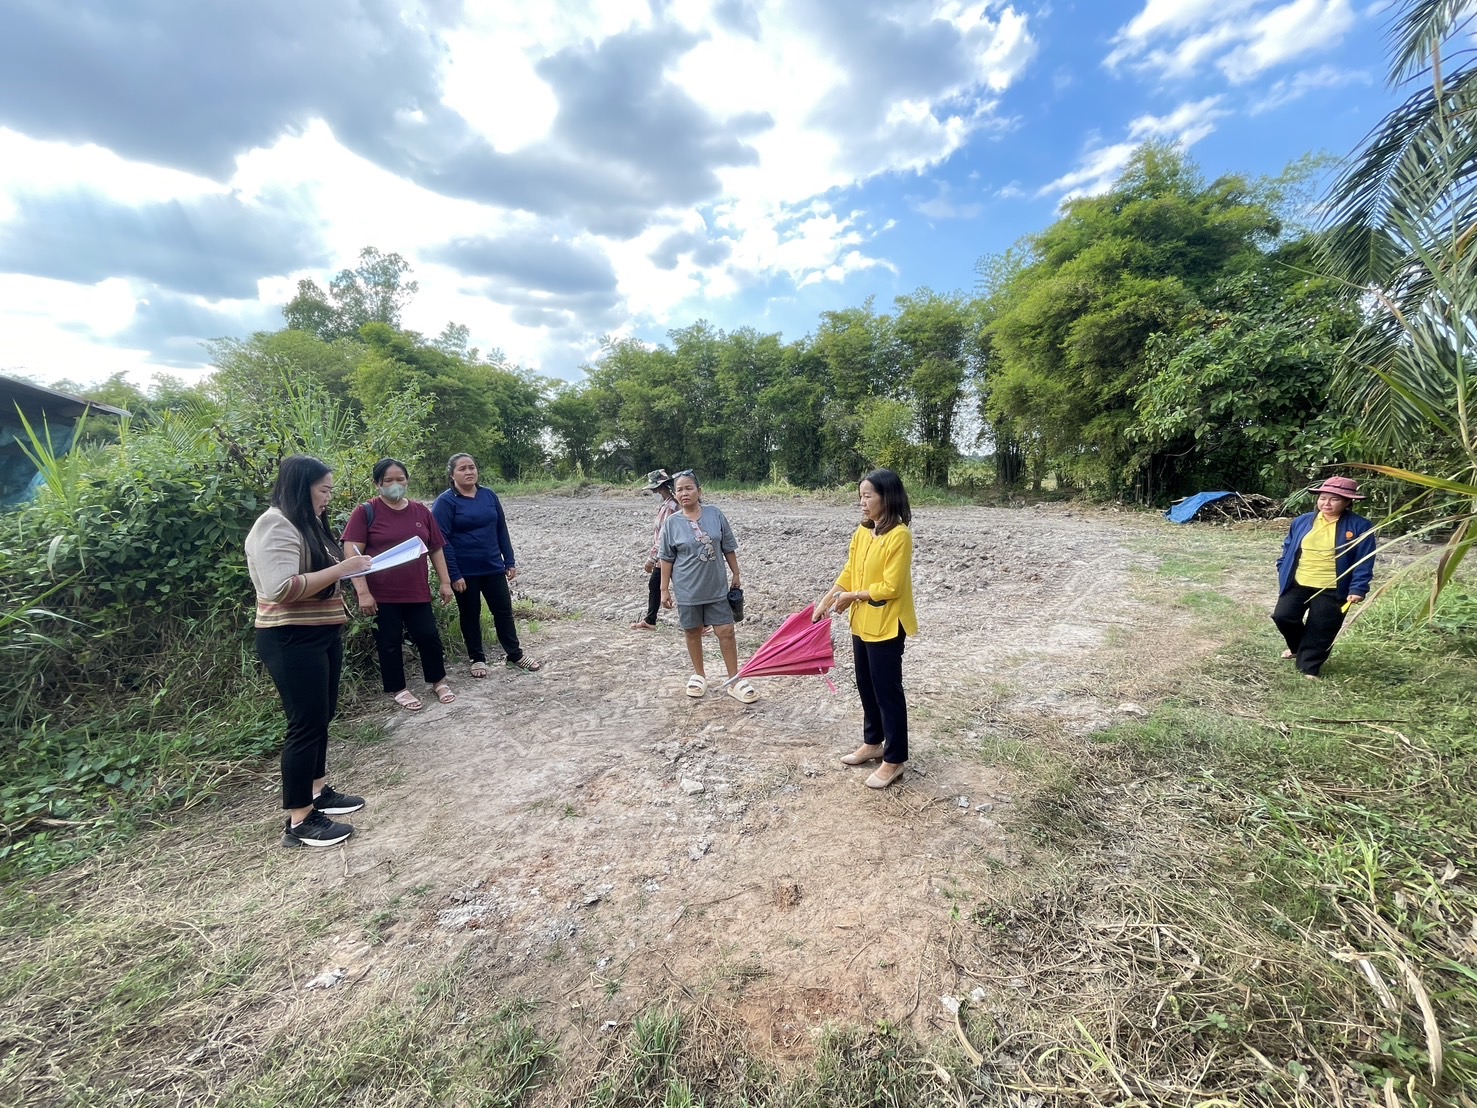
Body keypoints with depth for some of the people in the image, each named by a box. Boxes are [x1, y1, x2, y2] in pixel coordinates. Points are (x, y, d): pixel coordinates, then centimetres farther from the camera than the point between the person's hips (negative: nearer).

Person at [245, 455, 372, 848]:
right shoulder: (275, 526, -17)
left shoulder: (308, 524, 14)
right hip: (292, 641, -10)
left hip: (322, 633, 10)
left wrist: (351, 566, 5)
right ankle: (299, 821, 7)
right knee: (306, 724, -4)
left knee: (321, 717, 18)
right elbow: (282, 588, -28)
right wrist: (341, 568, -25)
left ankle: (319, 791, 32)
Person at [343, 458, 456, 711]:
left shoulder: (421, 511, 6)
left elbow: (436, 549, 11)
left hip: (417, 591, 3)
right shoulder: (365, 512, -6)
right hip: (381, 594, -3)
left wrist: (445, 582, 7)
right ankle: (399, 689, 26)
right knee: (390, 643, 9)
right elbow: (352, 554, -11)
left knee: (429, 636, 8)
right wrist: (363, 592, -17)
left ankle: (438, 681, 28)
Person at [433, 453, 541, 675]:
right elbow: (442, 541, -12)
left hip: (493, 567, 4)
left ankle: (515, 654, 22)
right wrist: (454, 575, -16)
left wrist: (510, 561, 6)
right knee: (470, 615, 10)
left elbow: (501, 530, 8)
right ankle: (477, 659, 25)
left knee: (503, 610, 9)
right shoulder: (445, 502, -9)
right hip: (465, 571, -3)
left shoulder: (489, 495, 3)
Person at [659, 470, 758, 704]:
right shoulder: (672, 522, -7)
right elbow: (666, 558, -1)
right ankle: (699, 675, 33)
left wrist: (736, 575, 6)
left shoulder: (715, 514, -5)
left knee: (726, 631, 3)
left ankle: (734, 681, 15)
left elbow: (728, 547, 4)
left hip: (716, 586, 1)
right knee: (692, 632, 13)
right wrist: (664, 589, -1)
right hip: (687, 589, 0)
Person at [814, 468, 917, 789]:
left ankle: (894, 761, 18)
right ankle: (873, 743, 38)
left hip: (886, 626, -8)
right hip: (862, 623, 8)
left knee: (887, 691, 3)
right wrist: (825, 601, 2)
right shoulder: (862, 532, 5)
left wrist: (853, 596, -15)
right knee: (866, 687, 20)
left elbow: (891, 588, -21)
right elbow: (848, 574, 10)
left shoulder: (899, 535, -19)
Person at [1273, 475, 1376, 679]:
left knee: (1321, 629, 4)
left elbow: (1364, 562, -7)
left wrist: (1358, 589, -14)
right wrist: (1282, 575, 10)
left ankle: (1308, 667, 19)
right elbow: (1288, 550, 11)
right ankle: (1298, 647, 28)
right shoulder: (1302, 521, 2)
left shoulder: (1360, 527, -6)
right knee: (1282, 616, -1)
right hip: (1298, 584, 3)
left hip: (1332, 590, -3)